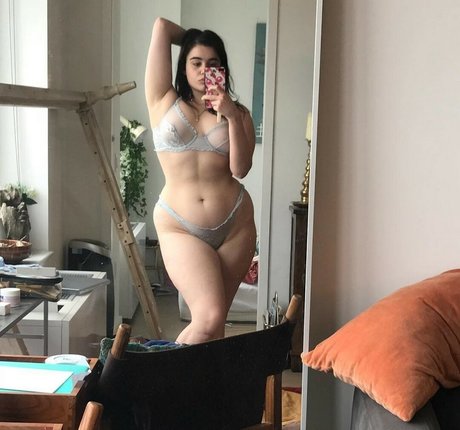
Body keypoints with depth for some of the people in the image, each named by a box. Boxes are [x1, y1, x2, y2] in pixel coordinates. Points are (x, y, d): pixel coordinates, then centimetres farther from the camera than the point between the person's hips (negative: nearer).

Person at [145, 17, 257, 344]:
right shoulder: (164, 101, 4)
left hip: (235, 223, 3)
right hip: (180, 227, -3)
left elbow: (241, 169, -5)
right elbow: (162, 26, 3)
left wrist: (232, 116, -12)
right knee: (209, 319, -14)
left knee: (215, 320, 7)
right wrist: (192, 40, 19)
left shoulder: (238, 113, 9)